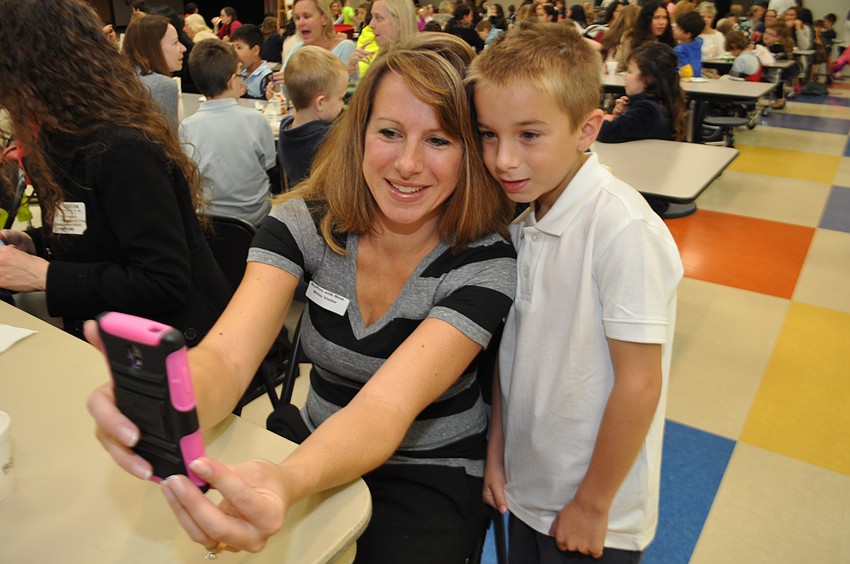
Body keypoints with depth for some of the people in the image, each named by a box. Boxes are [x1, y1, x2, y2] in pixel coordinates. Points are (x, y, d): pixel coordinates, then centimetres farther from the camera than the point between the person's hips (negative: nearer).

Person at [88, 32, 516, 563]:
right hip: (320, 448, 3)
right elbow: (226, 356, -23)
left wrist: (288, 483, -52)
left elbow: (385, 407, -31)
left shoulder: (484, 264, -20)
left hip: (433, 479, -2)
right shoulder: (306, 222, -11)